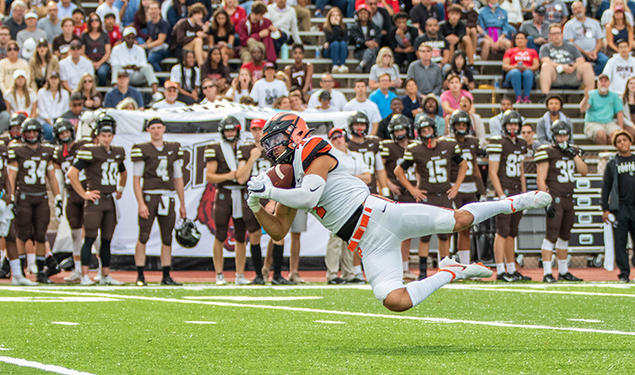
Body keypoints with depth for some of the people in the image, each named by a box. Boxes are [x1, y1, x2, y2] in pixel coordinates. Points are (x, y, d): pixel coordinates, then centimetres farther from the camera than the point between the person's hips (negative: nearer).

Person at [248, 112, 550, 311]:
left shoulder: (315, 155, -6)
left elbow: (309, 196, -23)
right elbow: (278, 230, 20)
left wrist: (270, 192, -21)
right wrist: (256, 206, 4)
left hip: (376, 214, -7)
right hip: (369, 243, 7)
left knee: (459, 220, -15)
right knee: (394, 301, -15)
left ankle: (516, 203, 13)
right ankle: (450, 274, 8)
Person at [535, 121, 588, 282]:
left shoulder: (573, 152, 14)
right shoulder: (547, 152, -7)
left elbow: (584, 171, 4)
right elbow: (540, 180, -11)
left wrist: (574, 155, -5)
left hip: (568, 199, 7)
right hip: (555, 198, -7)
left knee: (564, 236, 14)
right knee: (552, 235, -12)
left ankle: (563, 272, 23)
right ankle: (547, 273, -14)